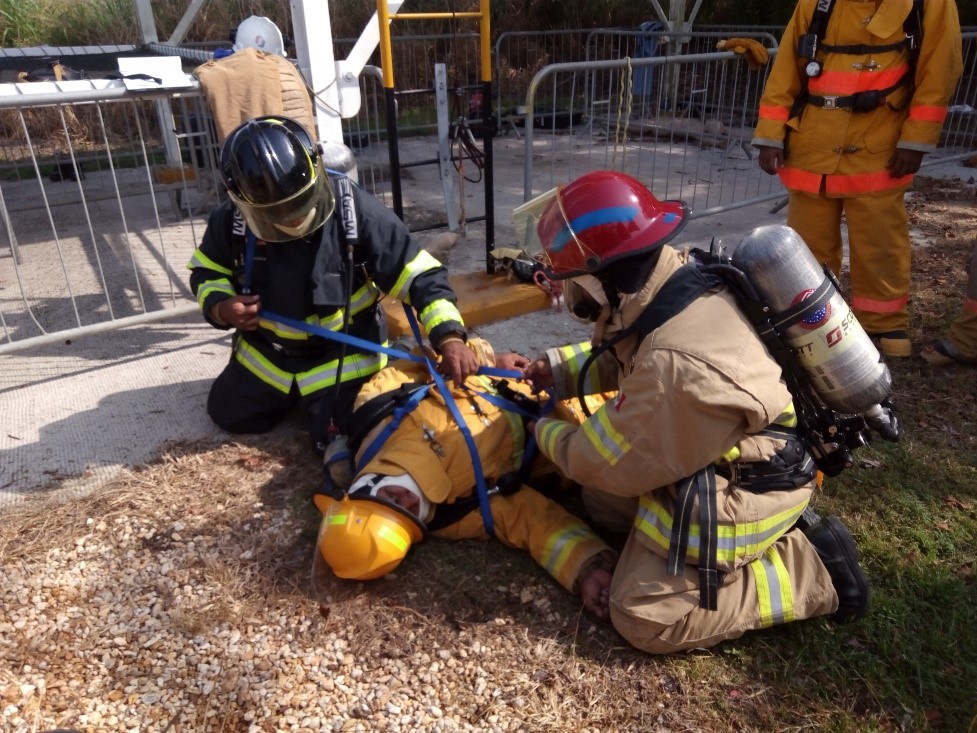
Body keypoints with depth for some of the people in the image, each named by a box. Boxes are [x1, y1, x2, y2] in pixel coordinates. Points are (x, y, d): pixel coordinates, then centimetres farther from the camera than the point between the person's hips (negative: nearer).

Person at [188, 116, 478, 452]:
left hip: (342, 351, -4)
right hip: (266, 348, 4)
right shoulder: (232, 219, -17)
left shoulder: (356, 211, -28)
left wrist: (449, 336, -42)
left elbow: (420, 275, -28)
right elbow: (207, 271, 3)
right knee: (228, 415, 19)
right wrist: (219, 307, -21)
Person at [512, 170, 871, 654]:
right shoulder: (672, 276, -11)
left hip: (738, 491, -9)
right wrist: (558, 370, 0)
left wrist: (544, 432, -4)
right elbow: (620, 356, 11)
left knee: (643, 616, -3)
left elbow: (609, 462, -21)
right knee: (601, 501, 18)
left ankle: (811, 569, 3)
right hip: (718, 454, 9)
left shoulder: (677, 367, -38)